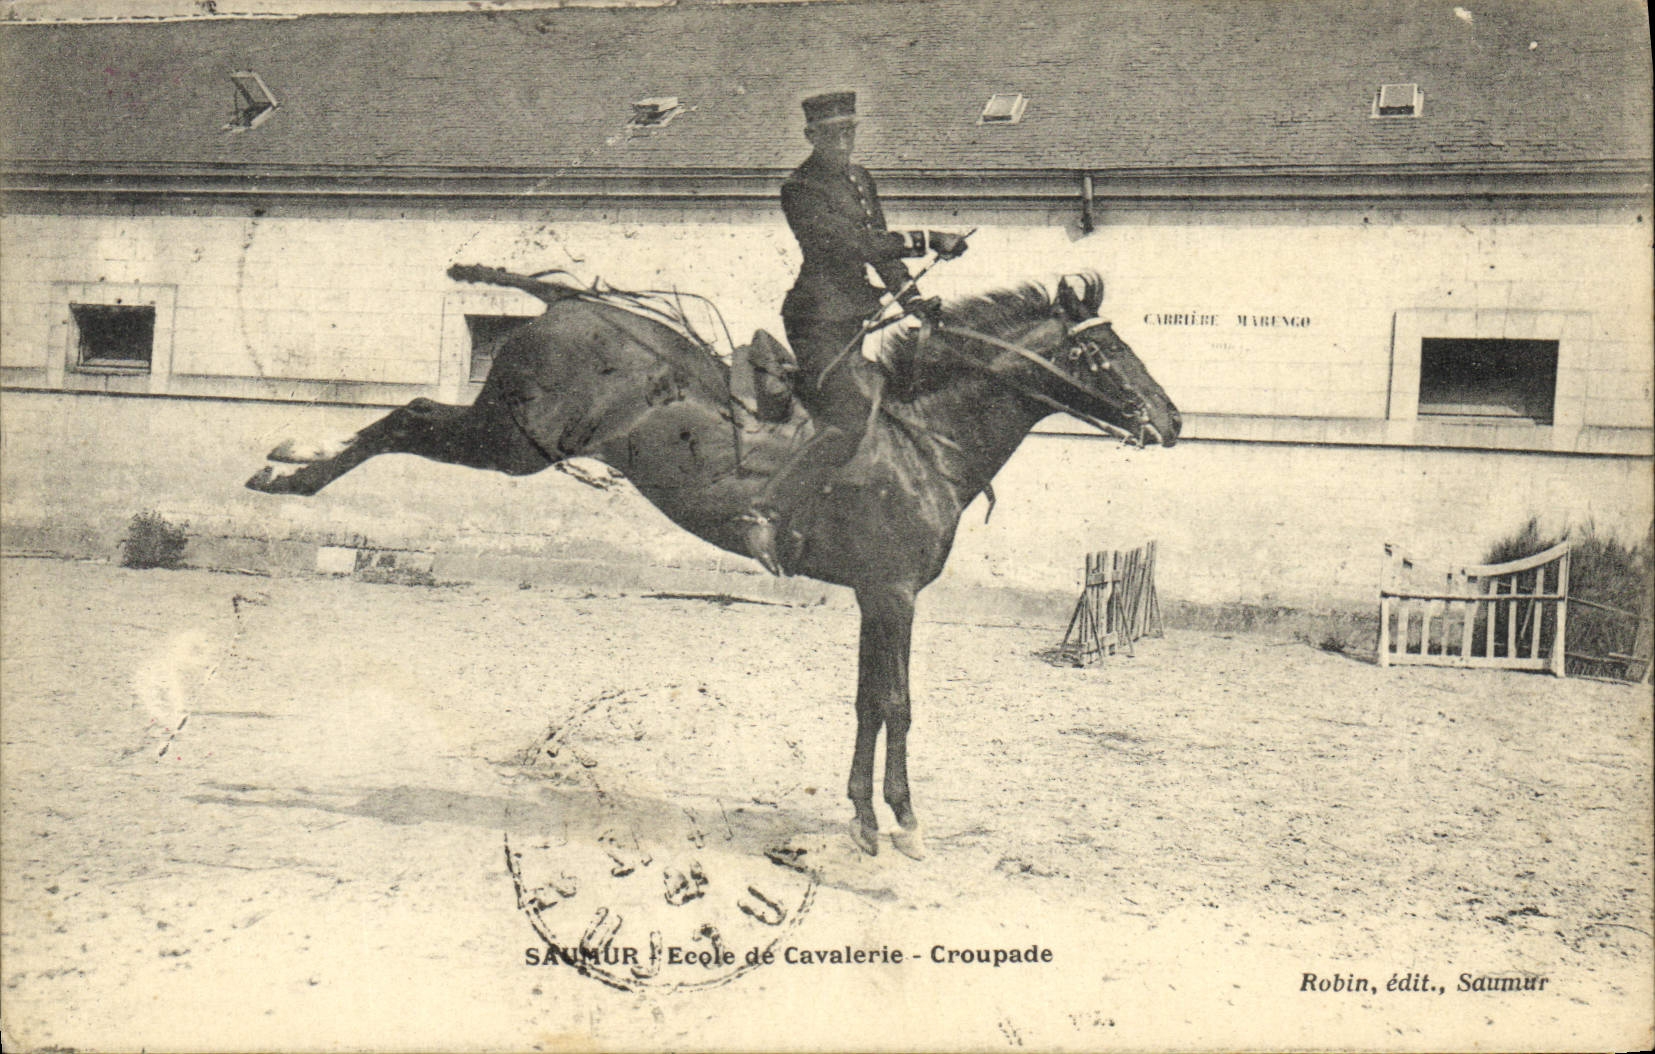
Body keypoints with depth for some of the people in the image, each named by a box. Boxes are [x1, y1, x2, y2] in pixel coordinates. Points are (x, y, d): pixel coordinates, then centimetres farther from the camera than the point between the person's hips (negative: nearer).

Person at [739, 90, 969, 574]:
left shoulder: (860, 180, 13)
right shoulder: (801, 190, -14)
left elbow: (881, 246, 18)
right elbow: (856, 244, -22)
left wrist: (914, 301, 8)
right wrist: (928, 240, -23)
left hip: (857, 316, 9)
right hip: (820, 320, -9)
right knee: (849, 425, -18)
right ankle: (762, 511, -17)